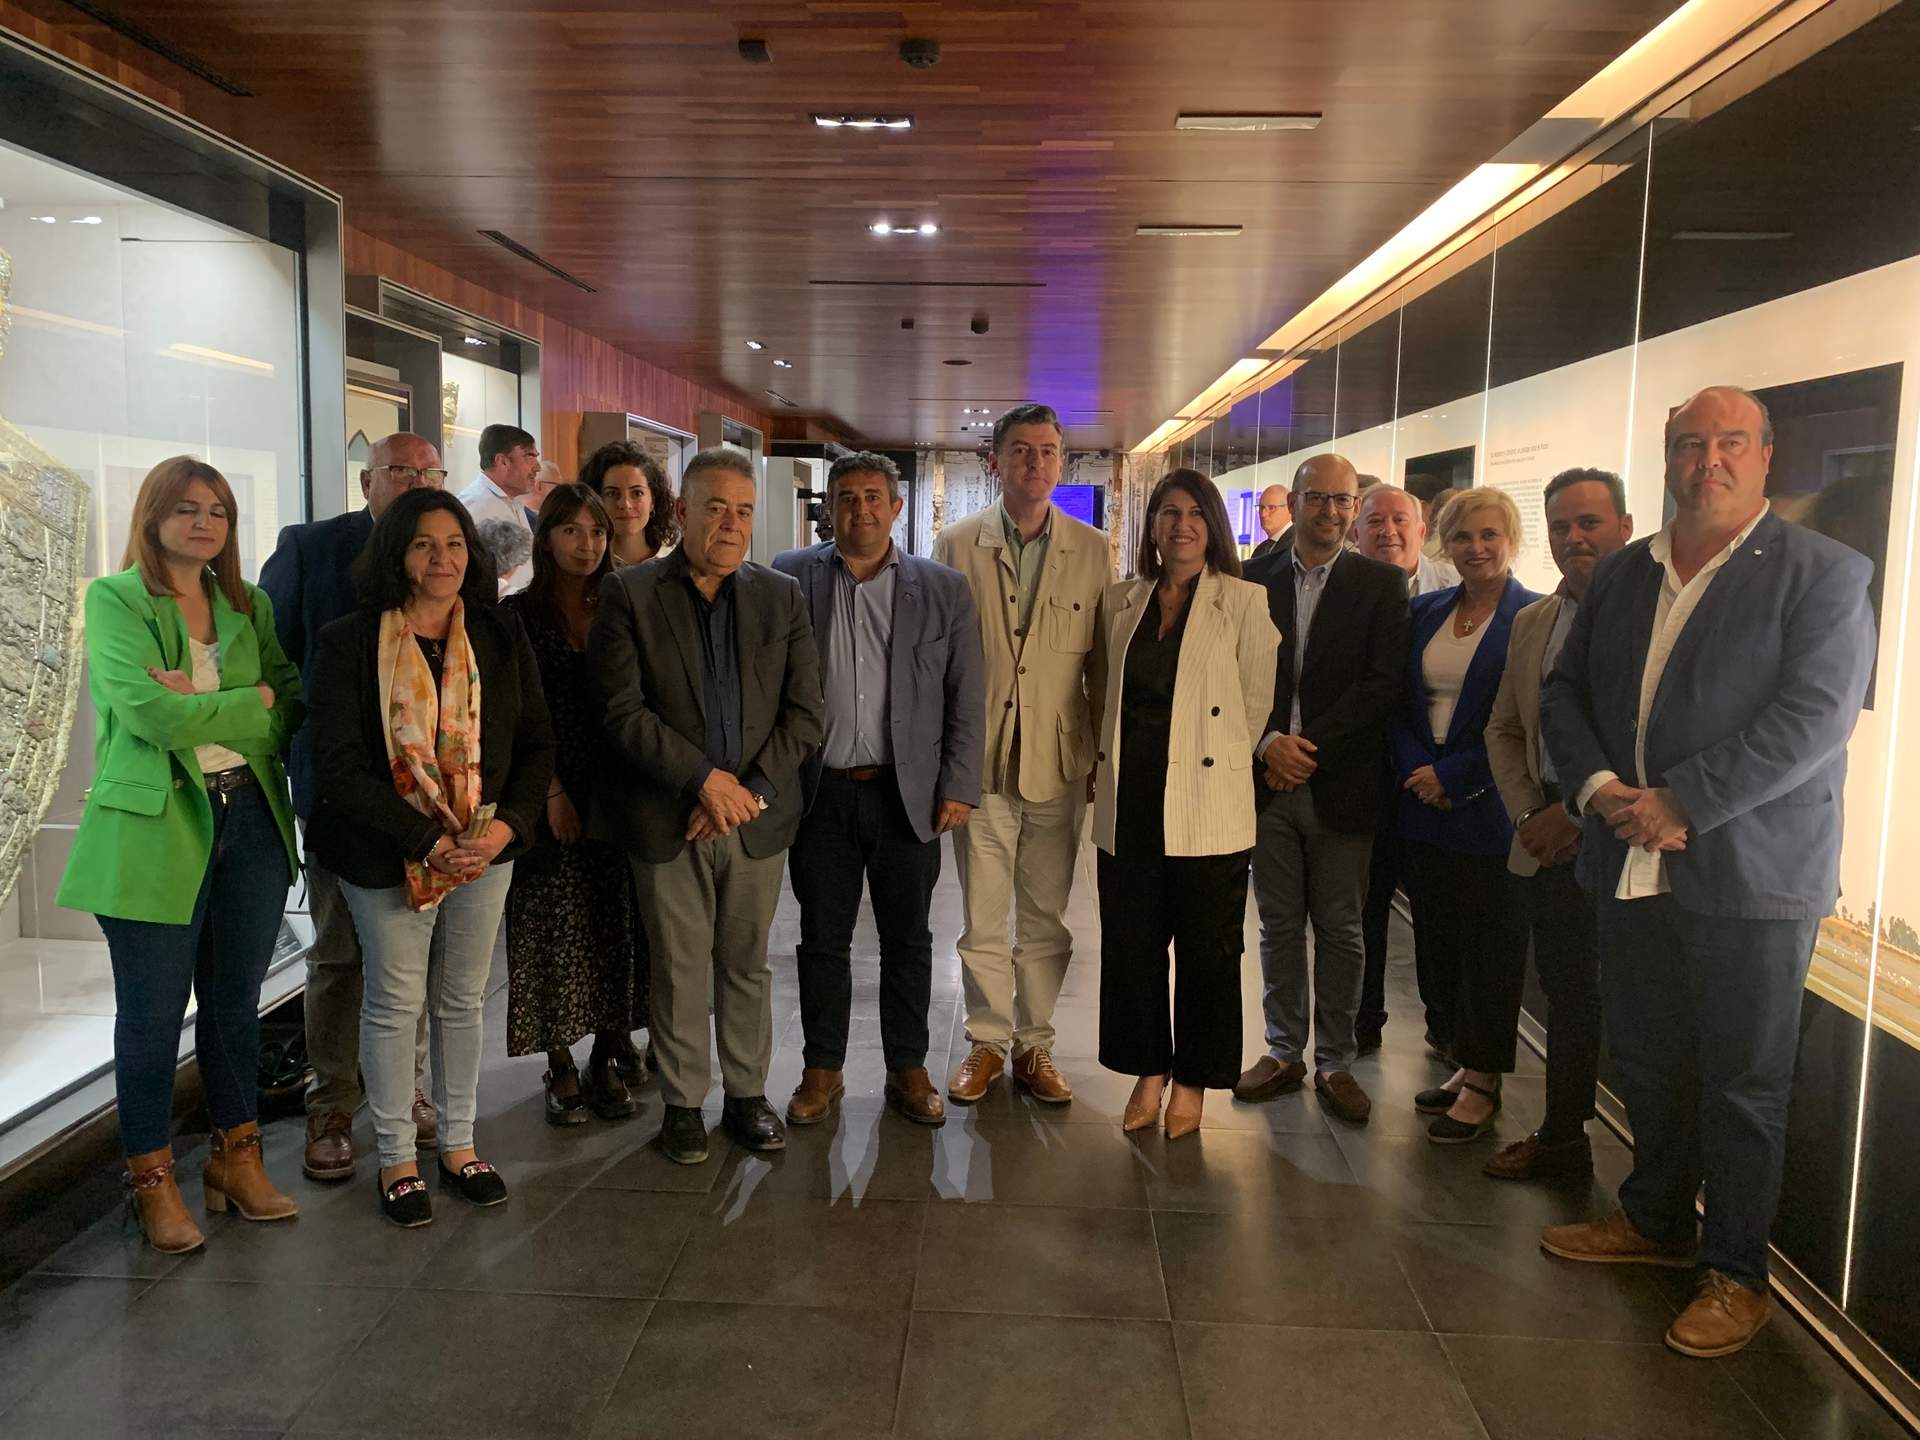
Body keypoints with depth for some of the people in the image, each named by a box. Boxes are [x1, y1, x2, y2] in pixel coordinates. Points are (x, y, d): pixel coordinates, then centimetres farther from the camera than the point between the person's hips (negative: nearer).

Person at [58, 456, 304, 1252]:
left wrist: (203, 706, -13)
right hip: (155, 829, -4)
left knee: (236, 1003, 14)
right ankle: (152, 1179, 21)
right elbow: (148, 710, -17)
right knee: (153, 1015, 5)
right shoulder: (115, 599, -3)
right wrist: (251, 699, -9)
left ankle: (237, 1158, 28)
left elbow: (291, 709, 1)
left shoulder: (249, 606, 11)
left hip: (249, 821, 4)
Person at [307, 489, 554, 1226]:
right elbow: (340, 764, -13)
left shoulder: (501, 637, 0)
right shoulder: (349, 644, -8)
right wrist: (427, 840, -20)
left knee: (463, 999, 14)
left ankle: (459, 1145, 29)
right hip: (386, 854, -3)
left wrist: (508, 823, -14)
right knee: (394, 1002, 8)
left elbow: (537, 744, 3)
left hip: (485, 847, 3)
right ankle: (396, 1159, 24)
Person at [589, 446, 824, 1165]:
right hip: (669, 821, -2)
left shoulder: (783, 597, 5)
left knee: (747, 964, 13)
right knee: (679, 970, 8)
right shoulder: (628, 594, -3)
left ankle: (747, 1094, 28)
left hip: (758, 815, 2)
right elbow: (623, 708, -10)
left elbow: (804, 711, 2)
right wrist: (704, 777, -16)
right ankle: (682, 1103, 24)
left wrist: (753, 790, -9)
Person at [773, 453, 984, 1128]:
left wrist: (959, 787, -1)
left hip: (908, 793, 0)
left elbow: (965, 698, 4)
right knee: (823, 939, 10)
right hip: (820, 791, 0)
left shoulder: (943, 589, 4)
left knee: (907, 939, 10)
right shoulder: (789, 578, 2)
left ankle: (908, 1070, 25)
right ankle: (822, 1072, 24)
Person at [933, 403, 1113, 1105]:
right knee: (981, 916, 7)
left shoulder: (1092, 550, 3)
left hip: (1058, 760, 1)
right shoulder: (957, 544, 2)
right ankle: (987, 1042, 24)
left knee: (1046, 917, 10)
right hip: (979, 755, 0)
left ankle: (1034, 1046, 25)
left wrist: (1104, 756, 3)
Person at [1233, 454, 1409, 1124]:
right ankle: (1284, 1051, 24)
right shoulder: (1255, 579, 7)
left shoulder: (1382, 584, 1)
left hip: (1342, 785, -2)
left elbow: (1384, 684, -7)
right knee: (1279, 925, 11)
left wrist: (1310, 746, -13)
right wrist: (1267, 742, -12)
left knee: (1340, 930, 7)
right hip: (1269, 781, 2)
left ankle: (1336, 1062, 20)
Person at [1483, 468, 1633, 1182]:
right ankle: (1562, 1138, 29)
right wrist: (1530, 814, 3)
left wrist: (1580, 815, -15)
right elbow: (1504, 730, 17)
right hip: (1547, 844, 6)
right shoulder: (1531, 622, 13)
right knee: (1567, 995, 16)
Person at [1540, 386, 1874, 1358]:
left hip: (1749, 875, -5)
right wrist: (1599, 788, -9)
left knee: (1742, 1085, 7)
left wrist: (1681, 803, -20)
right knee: (1647, 1064, 18)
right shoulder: (1620, 575, 11)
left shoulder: (1825, 575, -5)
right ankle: (1655, 1222, 38)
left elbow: (1813, 716, -16)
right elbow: (1564, 692, 9)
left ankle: (1735, 1274, 24)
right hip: (1630, 868, 5)